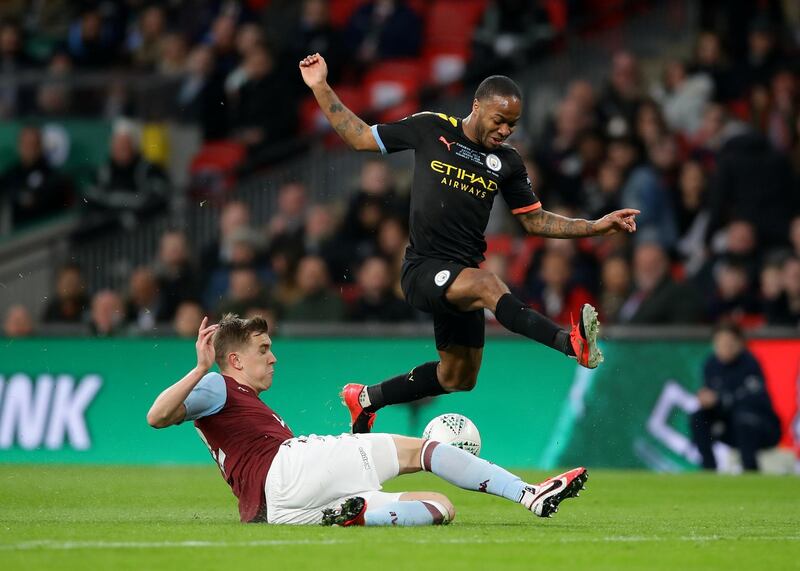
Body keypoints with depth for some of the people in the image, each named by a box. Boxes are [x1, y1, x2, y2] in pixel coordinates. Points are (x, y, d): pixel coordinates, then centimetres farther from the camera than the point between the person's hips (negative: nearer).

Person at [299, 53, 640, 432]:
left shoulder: (507, 163, 7)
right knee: (488, 285, -35)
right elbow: (360, 138, 6)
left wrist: (596, 227, 4)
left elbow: (534, 220, 14)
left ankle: (366, 399, 36)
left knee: (458, 379, 15)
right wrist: (321, 88, 0)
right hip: (422, 269, -6)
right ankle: (571, 342, -58)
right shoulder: (430, 130, -3)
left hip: (459, 279, 7)